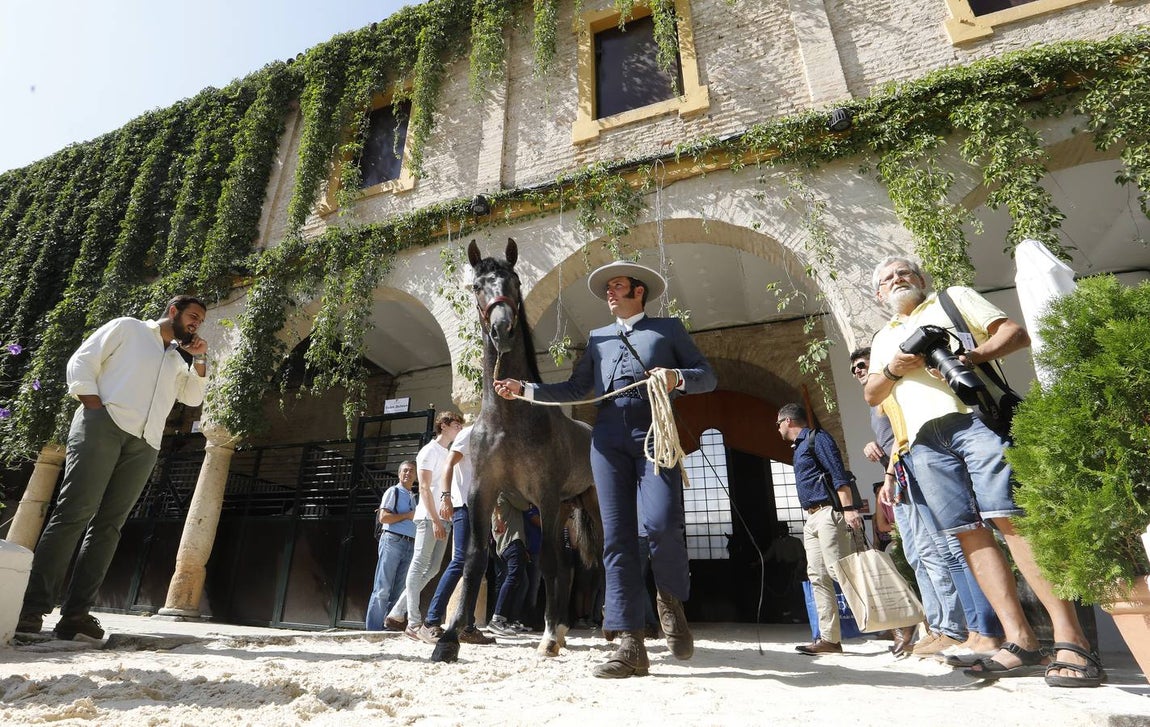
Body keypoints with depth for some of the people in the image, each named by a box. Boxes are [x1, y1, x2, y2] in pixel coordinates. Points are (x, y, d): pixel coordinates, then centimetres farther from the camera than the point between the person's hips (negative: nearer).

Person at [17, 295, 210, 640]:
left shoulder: (177, 361, 28)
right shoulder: (127, 328, 13)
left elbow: (194, 397, 21)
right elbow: (81, 362, 5)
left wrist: (200, 358, 12)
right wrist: (96, 408, -8)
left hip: (144, 444, 5)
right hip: (104, 426, -5)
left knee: (108, 524, -2)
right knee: (74, 512, -13)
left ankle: (75, 613, -2)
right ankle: (34, 605, -8)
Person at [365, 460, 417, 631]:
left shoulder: (413, 497, 21)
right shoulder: (393, 491, 1)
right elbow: (383, 517, -9)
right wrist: (407, 515, -9)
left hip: (410, 544, 7)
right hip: (393, 540, -7)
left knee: (399, 589, 6)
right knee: (383, 588, -5)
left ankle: (392, 621, 11)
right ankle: (374, 628, -2)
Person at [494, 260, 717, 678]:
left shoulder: (669, 328, 15)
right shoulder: (598, 339, 25)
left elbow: (707, 377, 9)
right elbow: (574, 389, 20)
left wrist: (677, 377, -12)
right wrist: (525, 390, 10)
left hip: (654, 432, -3)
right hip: (608, 437, 3)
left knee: (662, 523, -20)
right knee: (617, 537, -2)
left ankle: (671, 601, 11)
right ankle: (631, 646, 3)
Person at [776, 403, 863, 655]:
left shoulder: (816, 438, -3)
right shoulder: (799, 447, 23)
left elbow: (838, 473, -14)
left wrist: (848, 508, -23)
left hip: (828, 513, -9)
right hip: (812, 519, 9)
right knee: (818, 577, 3)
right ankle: (829, 638, 3)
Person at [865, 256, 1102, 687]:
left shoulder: (954, 297, 20)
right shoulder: (883, 338, 28)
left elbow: (1016, 332, 9)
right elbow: (871, 395, 20)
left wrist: (979, 354, -11)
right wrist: (893, 369, -1)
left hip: (974, 417, -3)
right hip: (924, 440, 4)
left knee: (1011, 519, -14)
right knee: (969, 532, -2)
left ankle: (1071, 641, -11)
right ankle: (1020, 641, 0)